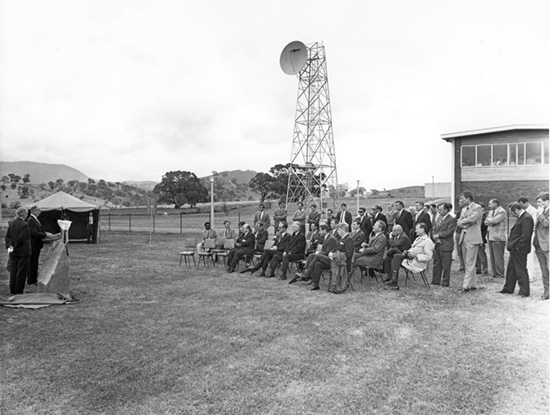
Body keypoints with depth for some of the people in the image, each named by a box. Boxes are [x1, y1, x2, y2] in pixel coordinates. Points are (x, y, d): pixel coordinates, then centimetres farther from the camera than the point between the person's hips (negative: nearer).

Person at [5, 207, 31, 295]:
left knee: (13, 271, 13)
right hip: (23, 252, -7)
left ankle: (12, 291, 21)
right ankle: (19, 291, 6)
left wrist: (9, 246, 0)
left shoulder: (11, 223, 6)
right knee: (21, 271, 2)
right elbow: (21, 238, -20)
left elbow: (7, 236, 5)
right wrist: (15, 246, -7)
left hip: (13, 252, 7)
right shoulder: (24, 225, -17)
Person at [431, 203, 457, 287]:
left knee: (446, 265, 1)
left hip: (446, 246, -7)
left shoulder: (452, 219, -10)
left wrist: (438, 235, -10)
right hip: (437, 245, 7)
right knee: (436, 263, 12)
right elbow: (433, 229, 12)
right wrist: (435, 238, -4)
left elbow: (448, 232, -17)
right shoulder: (438, 217, 13)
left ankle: (445, 283, 10)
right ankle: (435, 281, 21)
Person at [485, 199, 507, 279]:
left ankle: (500, 274, -1)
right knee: (492, 257, 10)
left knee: (498, 257, -6)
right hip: (490, 237, 9)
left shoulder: (501, 211, -8)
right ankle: (495, 273, 16)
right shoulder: (490, 211, 19)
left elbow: (495, 220, -20)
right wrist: (490, 222, -8)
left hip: (498, 237, -8)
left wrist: (488, 220, -2)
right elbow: (486, 222, 12)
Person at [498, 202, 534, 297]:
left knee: (521, 270, 0)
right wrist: (511, 245, 13)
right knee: (511, 269, 17)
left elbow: (525, 235, -23)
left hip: (520, 250, -10)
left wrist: (517, 247, -18)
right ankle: (508, 289, 27)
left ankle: (524, 292, 11)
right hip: (515, 249, 10)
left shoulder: (526, 218, -18)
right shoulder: (521, 217, 14)